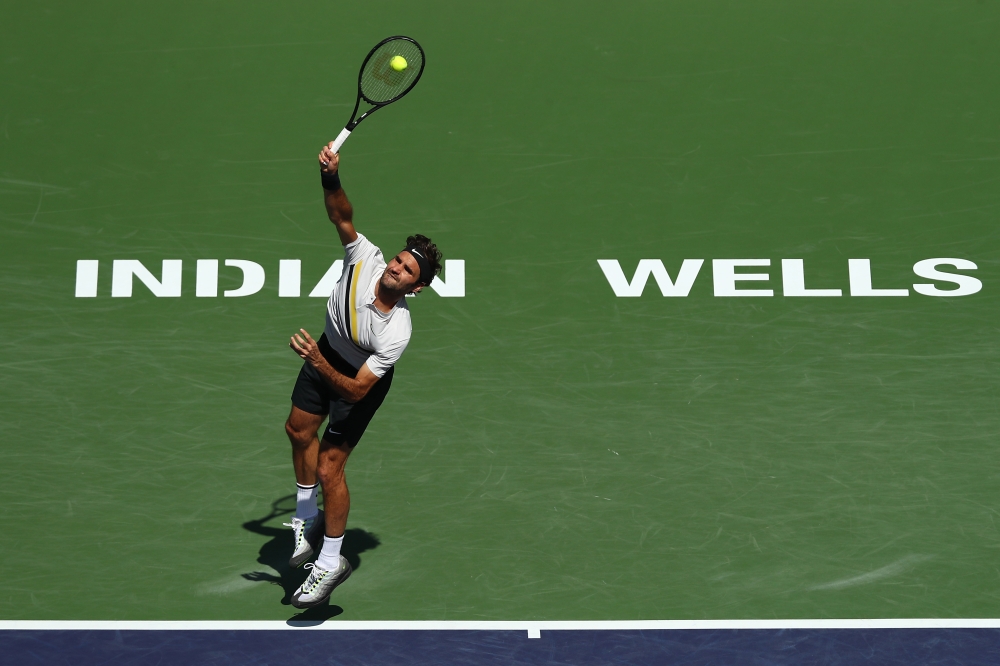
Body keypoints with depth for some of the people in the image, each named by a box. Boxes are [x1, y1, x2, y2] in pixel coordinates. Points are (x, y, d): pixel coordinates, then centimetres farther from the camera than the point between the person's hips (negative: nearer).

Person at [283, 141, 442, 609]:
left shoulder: (396, 333, -38)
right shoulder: (366, 258, -28)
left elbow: (356, 390, -38)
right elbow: (342, 215, -29)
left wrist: (320, 365, -53)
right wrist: (331, 178, -49)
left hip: (360, 380, -6)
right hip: (328, 351, 7)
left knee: (329, 467, -7)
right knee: (299, 429, 20)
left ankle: (331, 563, 12)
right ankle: (308, 519, 42)